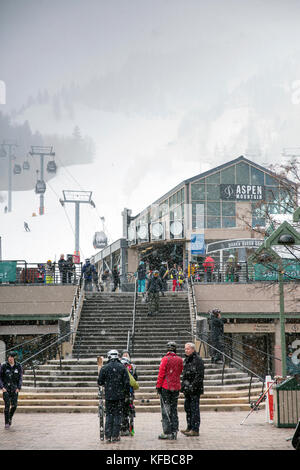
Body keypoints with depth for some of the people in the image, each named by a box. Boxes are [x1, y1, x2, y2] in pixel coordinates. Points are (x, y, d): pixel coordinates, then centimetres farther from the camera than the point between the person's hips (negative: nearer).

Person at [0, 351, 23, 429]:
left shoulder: (18, 366, -1)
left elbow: (20, 378, 2)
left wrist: (19, 388, -7)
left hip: (15, 388, 1)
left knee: (14, 405, -5)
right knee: (7, 405, -7)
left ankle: (10, 417, 25)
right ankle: (7, 423, 2)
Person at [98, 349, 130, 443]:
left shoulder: (104, 368, -3)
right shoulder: (122, 367, -4)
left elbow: (100, 382, 1)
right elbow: (127, 382, -6)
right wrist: (126, 392, 8)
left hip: (109, 396, 1)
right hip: (120, 396, -1)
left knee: (109, 415, 10)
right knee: (118, 414, 6)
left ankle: (108, 436, 5)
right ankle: (115, 436, 4)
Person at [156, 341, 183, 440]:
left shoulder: (165, 359, -11)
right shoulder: (179, 360, 3)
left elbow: (161, 374, -11)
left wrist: (158, 386, -5)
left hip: (166, 387, -5)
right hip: (176, 387, 5)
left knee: (165, 410, -1)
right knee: (174, 410, 12)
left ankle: (167, 433, -3)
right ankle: (174, 432, 12)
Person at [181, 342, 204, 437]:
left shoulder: (197, 360, -12)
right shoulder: (186, 360, 16)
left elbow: (200, 375, -17)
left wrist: (193, 385, -21)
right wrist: (183, 385, 17)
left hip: (195, 389, -9)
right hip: (187, 389, 9)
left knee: (194, 408, -7)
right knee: (187, 408, 13)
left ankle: (195, 429, -4)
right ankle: (189, 427, 21)